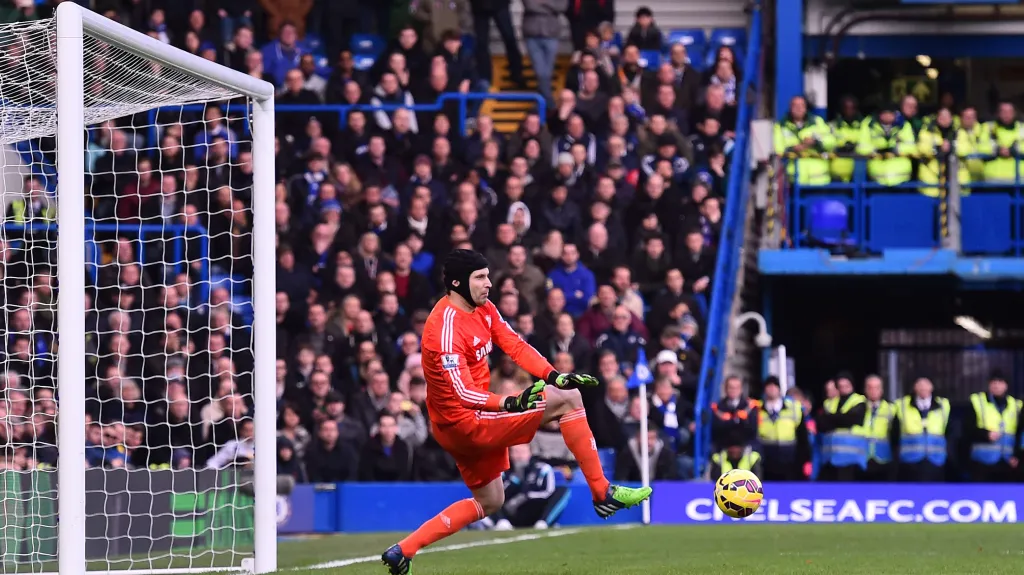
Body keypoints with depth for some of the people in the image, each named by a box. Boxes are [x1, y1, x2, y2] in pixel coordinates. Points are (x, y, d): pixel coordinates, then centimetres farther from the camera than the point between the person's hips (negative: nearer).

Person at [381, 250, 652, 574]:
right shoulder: (447, 327, -24)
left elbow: (515, 346, 3)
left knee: (489, 502, 24)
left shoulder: (484, 309, 5)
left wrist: (554, 376, -13)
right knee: (568, 399, -9)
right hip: (464, 422, -10)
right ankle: (602, 493, -4)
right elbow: (463, 394, -30)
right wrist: (509, 404, -45)